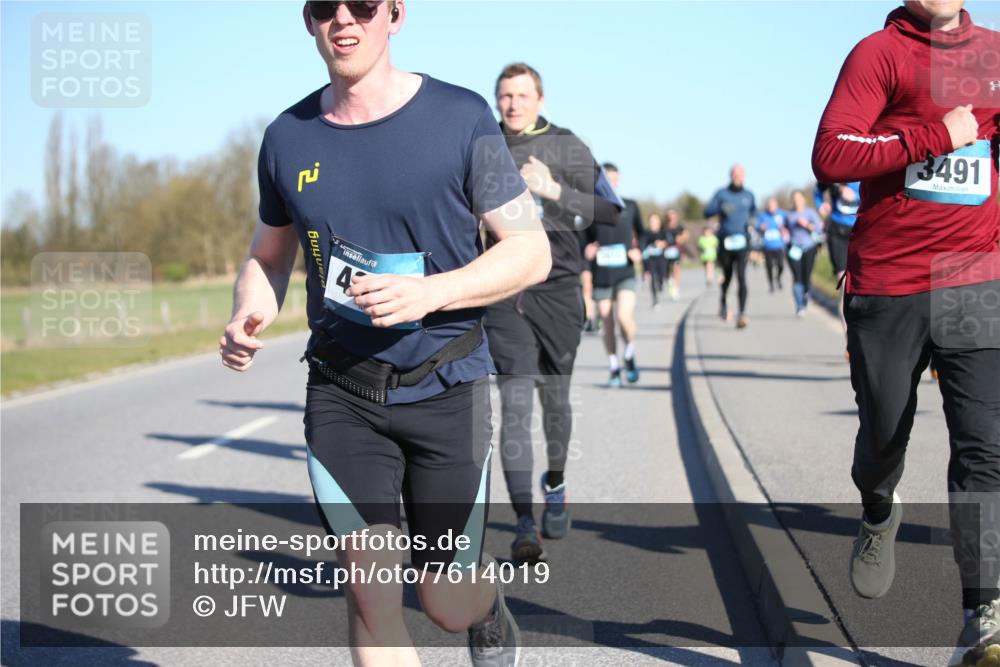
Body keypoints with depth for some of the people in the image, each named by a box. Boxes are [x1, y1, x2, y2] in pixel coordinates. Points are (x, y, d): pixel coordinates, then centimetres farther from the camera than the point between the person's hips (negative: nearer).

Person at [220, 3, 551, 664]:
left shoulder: (461, 118, -7)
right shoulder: (288, 138, 3)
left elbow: (532, 251, -7)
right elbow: (269, 257, 16)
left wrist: (431, 293, -24)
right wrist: (248, 321, -7)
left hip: (446, 387, -2)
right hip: (340, 392, 2)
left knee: (447, 603, 7)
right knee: (369, 594, -8)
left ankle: (490, 609, 45)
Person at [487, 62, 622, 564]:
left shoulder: (565, 146, 3)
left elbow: (610, 212, -3)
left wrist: (554, 190, -15)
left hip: (558, 289, 0)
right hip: (504, 293, 0)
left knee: (554, 398, 13)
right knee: (515, 404, -10)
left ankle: (555, 484, 41)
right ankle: (525, 527, -13)